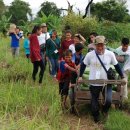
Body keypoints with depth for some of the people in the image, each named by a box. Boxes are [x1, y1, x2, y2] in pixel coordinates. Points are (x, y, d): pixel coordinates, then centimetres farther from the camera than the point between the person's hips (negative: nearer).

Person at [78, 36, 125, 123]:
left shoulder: (110, 54, -9)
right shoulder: (90, 55, -9)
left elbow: (117, 66, 5)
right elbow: (83, 65, 8)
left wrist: (122, 77, 7)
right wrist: (80, 76, 5)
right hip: (94, 83, 1)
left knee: (108, 101, -15)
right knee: (94, 103, 9)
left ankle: (105, 110, 19)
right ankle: (96, 118, 34)